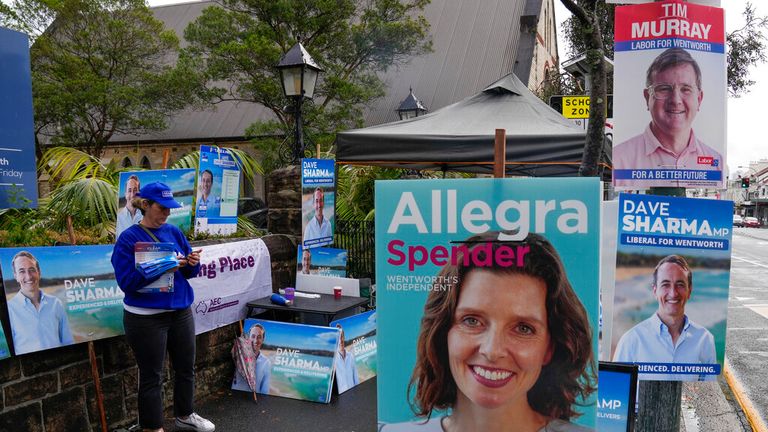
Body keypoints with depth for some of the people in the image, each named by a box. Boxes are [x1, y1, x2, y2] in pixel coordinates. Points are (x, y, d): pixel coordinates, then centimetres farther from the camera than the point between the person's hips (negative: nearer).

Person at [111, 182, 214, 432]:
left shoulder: (174, 232, 5)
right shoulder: (128, 238, -10)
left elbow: (188, 272, 10)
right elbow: (126, 281, -19)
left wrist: (193, 263, -13)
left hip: (181, 312, 6)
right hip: (146, 318, -5)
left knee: (186, 367, 17)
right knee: (152, 376, 6)